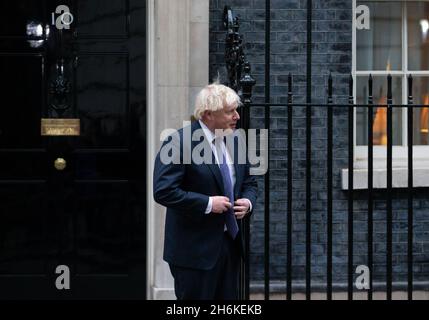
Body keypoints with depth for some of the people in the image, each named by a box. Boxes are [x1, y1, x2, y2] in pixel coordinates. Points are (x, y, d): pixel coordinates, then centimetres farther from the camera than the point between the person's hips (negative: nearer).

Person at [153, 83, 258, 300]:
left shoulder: (234, 141, 9)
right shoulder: (179, 143, -15)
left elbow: (249, 183, 21)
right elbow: (163, 191, -21)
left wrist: (248, 202, -2)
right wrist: (207, 204, -21)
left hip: (230, 242, 8)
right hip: (195, 247, -7)